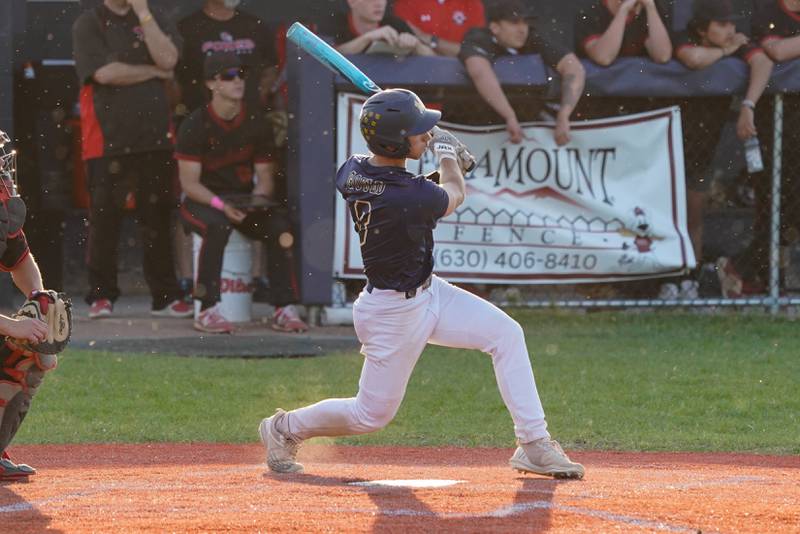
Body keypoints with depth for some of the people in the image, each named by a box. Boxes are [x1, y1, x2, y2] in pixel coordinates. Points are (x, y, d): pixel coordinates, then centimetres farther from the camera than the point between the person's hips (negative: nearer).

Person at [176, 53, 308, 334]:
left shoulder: (256, 125, 6)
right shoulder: (195, 126, -7)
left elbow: (265, 178, 7)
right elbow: (190, 182, -11)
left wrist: (256, 200, -17)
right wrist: (221, 205, -27)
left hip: (246, 200, 4)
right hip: (202, 202, -4)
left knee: (280, 225, -24)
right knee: (217, 226, -37)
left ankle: (284, 310, -21)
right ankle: (208, 311, -35)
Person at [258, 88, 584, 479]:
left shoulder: (350, 172, -10)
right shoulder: (414, 197, -32)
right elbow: (454, 196, -6)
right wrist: (446, 152, 11)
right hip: (394, 312, -9)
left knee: (506, 333, 3)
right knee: (372, 414, 7)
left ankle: (534, 446, 7)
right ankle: (285, 429, 30)